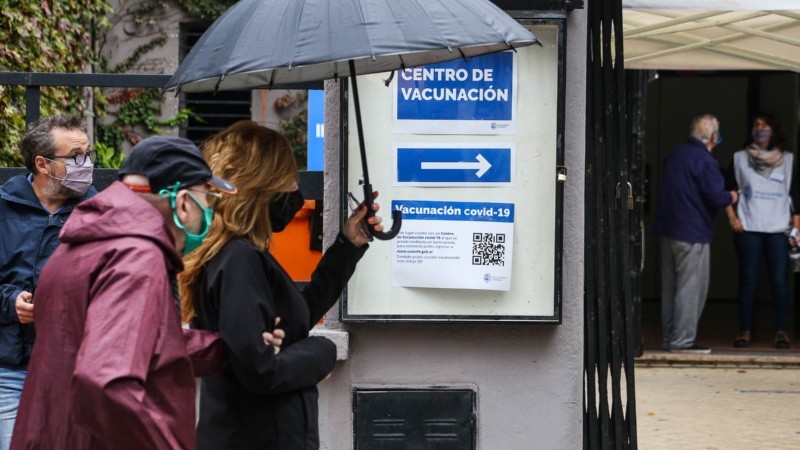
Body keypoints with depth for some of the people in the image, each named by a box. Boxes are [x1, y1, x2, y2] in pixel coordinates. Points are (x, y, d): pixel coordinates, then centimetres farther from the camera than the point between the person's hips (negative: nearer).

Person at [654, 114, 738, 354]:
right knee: (691, 288, -4)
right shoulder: (704, 161, -16)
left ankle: (670, 338, 19)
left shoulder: (675, 155, 11)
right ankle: (682, 340, -5)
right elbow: (716, 197, -21)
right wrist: (731, 197, 2)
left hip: (668, 230, 9)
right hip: (692, 234, -8)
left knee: (670, 287, 13)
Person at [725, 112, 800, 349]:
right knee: (748, 279, -1)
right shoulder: (740, 158, 8)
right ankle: (745, 330, 4)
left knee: (779, 280, -4)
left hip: (779, 229, 0)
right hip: (748, 228, 0)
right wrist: (732, 217, -3)